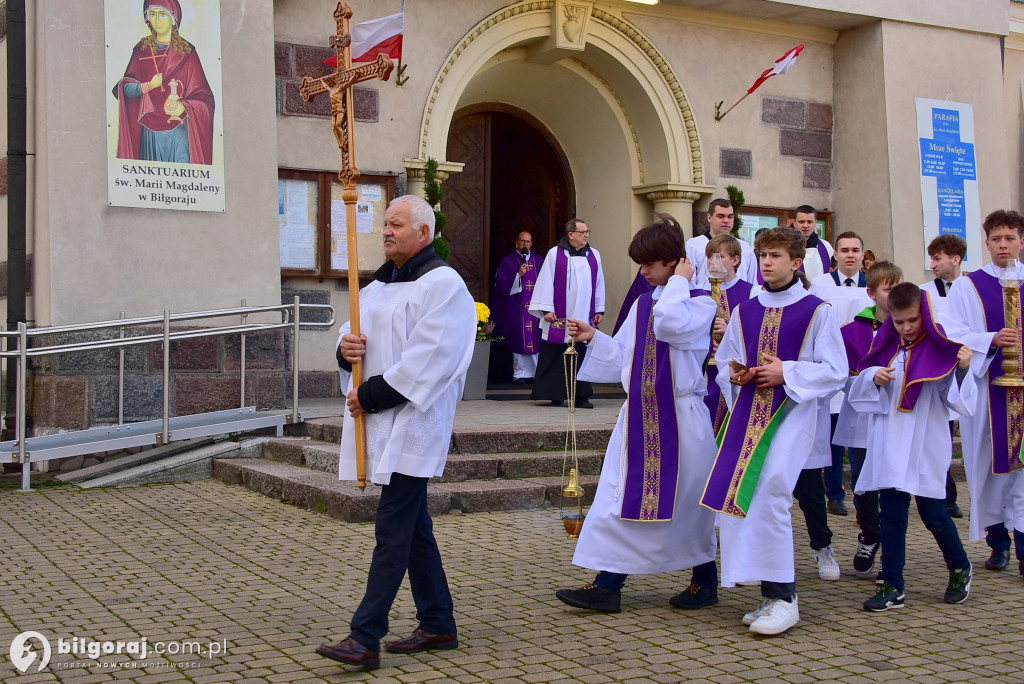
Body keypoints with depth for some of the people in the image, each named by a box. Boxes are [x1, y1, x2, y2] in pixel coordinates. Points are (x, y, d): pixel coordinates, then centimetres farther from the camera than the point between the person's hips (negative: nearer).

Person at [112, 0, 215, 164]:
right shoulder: (142, 50, 10)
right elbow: (126, 88, 5)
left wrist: (184, 107, -18)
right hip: (150, 131, 2)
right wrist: (148, 86, -15)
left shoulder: (187, 52, 5)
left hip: (179, 131, -2)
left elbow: (203, 97, 2)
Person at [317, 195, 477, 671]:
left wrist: (371, 395, -16)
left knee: (393, 528, -9)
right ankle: (438, 624, 23)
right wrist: (346, 349, -5)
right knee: (413, 524, 13)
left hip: (412, 422, -9)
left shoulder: (443, 285, -9)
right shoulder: (377, 286, 17)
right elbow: (356, 336, 19)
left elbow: (425, 358, -17)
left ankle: (365, 638, -8)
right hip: (380, 422, 9)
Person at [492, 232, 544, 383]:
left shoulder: (539, 261, 12)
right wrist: (518, 275, -15)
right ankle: (521, 373, 1)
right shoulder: (508, 261, 3)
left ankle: (537, 372, 6)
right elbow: (501, 284, -5)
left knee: (536, 339, 0)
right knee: (519, 341, -4)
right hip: (517, 307, -3)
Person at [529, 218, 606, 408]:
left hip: (584, 317, 3)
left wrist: (599, 310, 11)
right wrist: (546, 309, -6)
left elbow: (599, 284, 14)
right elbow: (546, 282, -1)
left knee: (583, 356, -2)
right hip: (559, 318, -3)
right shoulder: (554, 254, 0)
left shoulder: (594, 255, 10)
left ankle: (581, 396, 2)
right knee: (555, 358, 2)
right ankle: (555, 395, 10)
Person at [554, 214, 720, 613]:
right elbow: (624, 357, 16)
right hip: (639, 416, 6)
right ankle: (608, 585, 4)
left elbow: (670, 325, -29)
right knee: (624, 498, 2)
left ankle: (705, 580, 24)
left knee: (687, 502, 6)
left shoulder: (700, 303, -7)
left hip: (680, 418, -6)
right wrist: (594, 338, 4)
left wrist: (678, 283, -16)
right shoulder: (642, 305, 12)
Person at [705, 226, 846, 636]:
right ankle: (770, 592, 10)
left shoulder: (817, 311, 1)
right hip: (747, 413, 5)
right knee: (734, 492, -3)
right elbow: (723, 362, 21)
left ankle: (783, 598, -11)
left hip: (793, 411, -5)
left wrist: (787, 372, -12)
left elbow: (835, 371, -3)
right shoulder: (744, 312, 15)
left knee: (769, 490, -21)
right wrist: (736, 375, -1)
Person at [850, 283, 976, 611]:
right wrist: (874, 377, -12)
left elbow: (958, 399, -10)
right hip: (890, 445, 4)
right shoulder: (886, 346, 5)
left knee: (933, 513, 5)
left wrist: (963, 370, -26)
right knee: (891, 514, 4)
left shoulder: (940, 348, -7)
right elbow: (861, 388, 9)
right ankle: (892, 587, 11)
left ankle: (960, 569, 32)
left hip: (926, 445, -3)